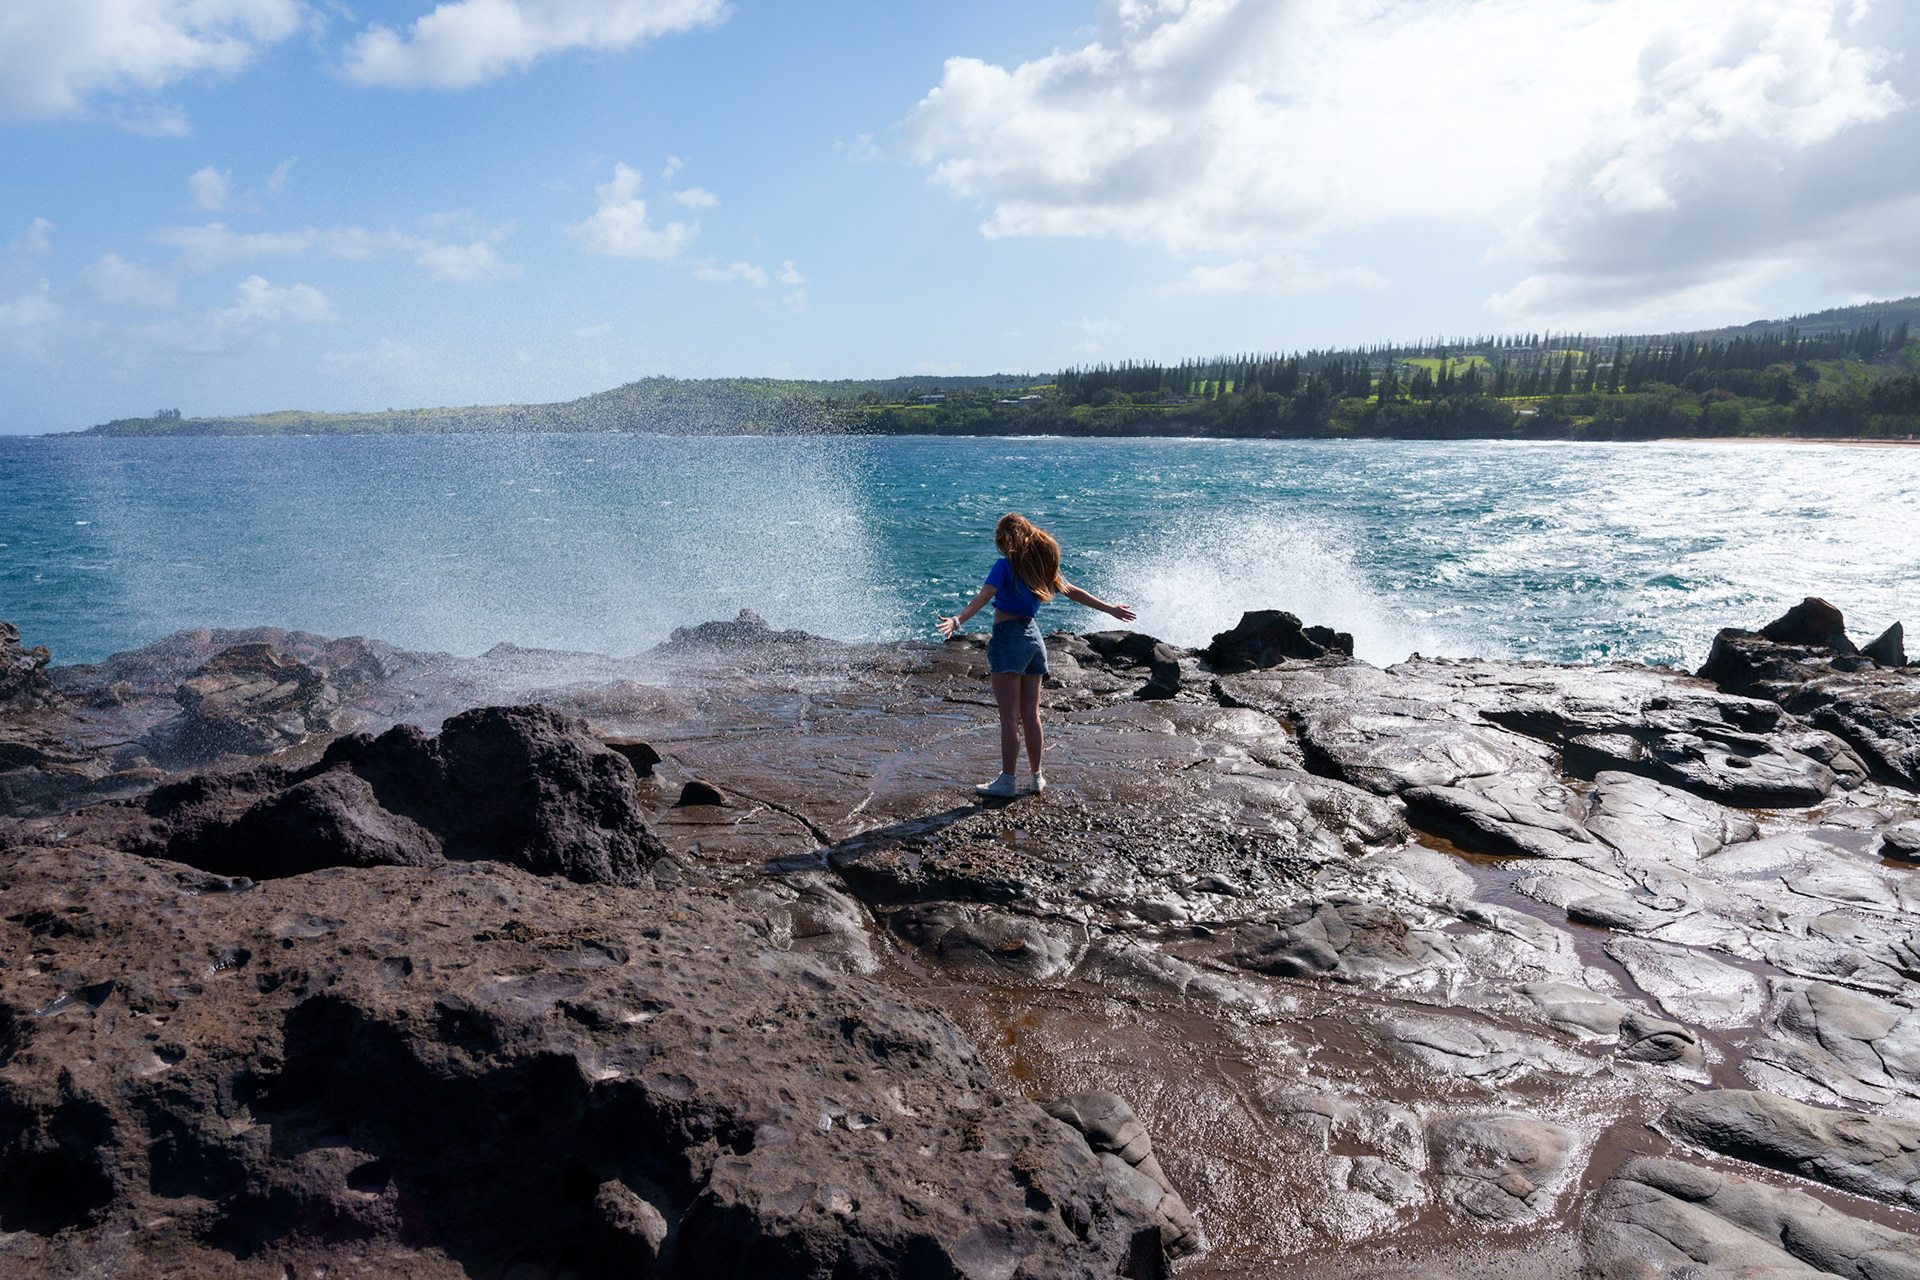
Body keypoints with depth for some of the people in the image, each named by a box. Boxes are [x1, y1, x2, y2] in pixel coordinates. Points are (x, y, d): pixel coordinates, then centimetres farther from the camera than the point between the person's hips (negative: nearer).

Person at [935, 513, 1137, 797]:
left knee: (1009, 715, -6)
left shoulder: (1005, 566, -8)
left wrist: (957, 620, -34)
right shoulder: (1041, 566, 12)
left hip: (1009, 637, -7)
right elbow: (1074, 593, 18)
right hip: (1033, 636, 7)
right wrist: (1111, 609, 29)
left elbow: (983, 597, -23)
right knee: (1031, 714, 11)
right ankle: (1036, 777, 17)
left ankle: (1007, 781, -4)